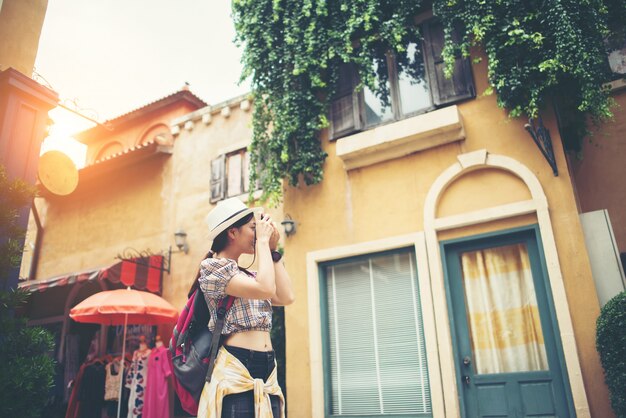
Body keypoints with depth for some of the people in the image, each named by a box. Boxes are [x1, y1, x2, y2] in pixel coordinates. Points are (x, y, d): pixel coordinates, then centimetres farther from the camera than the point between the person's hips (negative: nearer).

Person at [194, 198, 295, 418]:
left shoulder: (249, 275, 20)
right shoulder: (213, 266, -6)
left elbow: (286, 297, 6)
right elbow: (266, 288, -19)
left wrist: (273, 250, 10)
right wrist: (262, 241, -7)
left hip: (267, 371, 8)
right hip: (235, 371, -8)